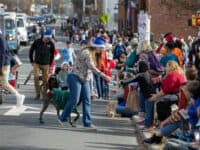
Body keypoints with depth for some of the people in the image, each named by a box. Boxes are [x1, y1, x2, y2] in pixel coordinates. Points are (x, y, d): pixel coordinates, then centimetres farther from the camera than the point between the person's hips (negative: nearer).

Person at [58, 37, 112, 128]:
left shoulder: (93, 54, 11)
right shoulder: (86, 52, -19)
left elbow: (92, 68, 8)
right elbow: (92, 67, -28)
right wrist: (103, 76, -32)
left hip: (85, 80, 9)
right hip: (75, 78, -9)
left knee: (87, 101, 3)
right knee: (74, 100, -9)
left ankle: (87, 122, 5)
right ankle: (63, 119, 4)